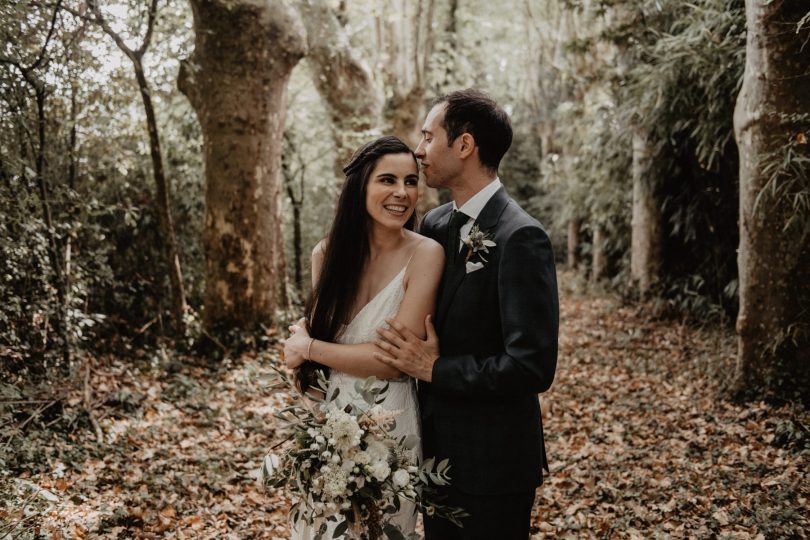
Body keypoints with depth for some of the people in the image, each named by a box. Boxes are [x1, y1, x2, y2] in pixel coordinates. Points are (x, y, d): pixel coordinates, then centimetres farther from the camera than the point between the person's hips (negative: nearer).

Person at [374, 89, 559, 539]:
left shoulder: (520, 238, -21)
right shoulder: (435, 224, 4)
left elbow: (532, 367, -25)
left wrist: (435, 369, -18)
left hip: (491, 463, -7)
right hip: (437, 450, 7)